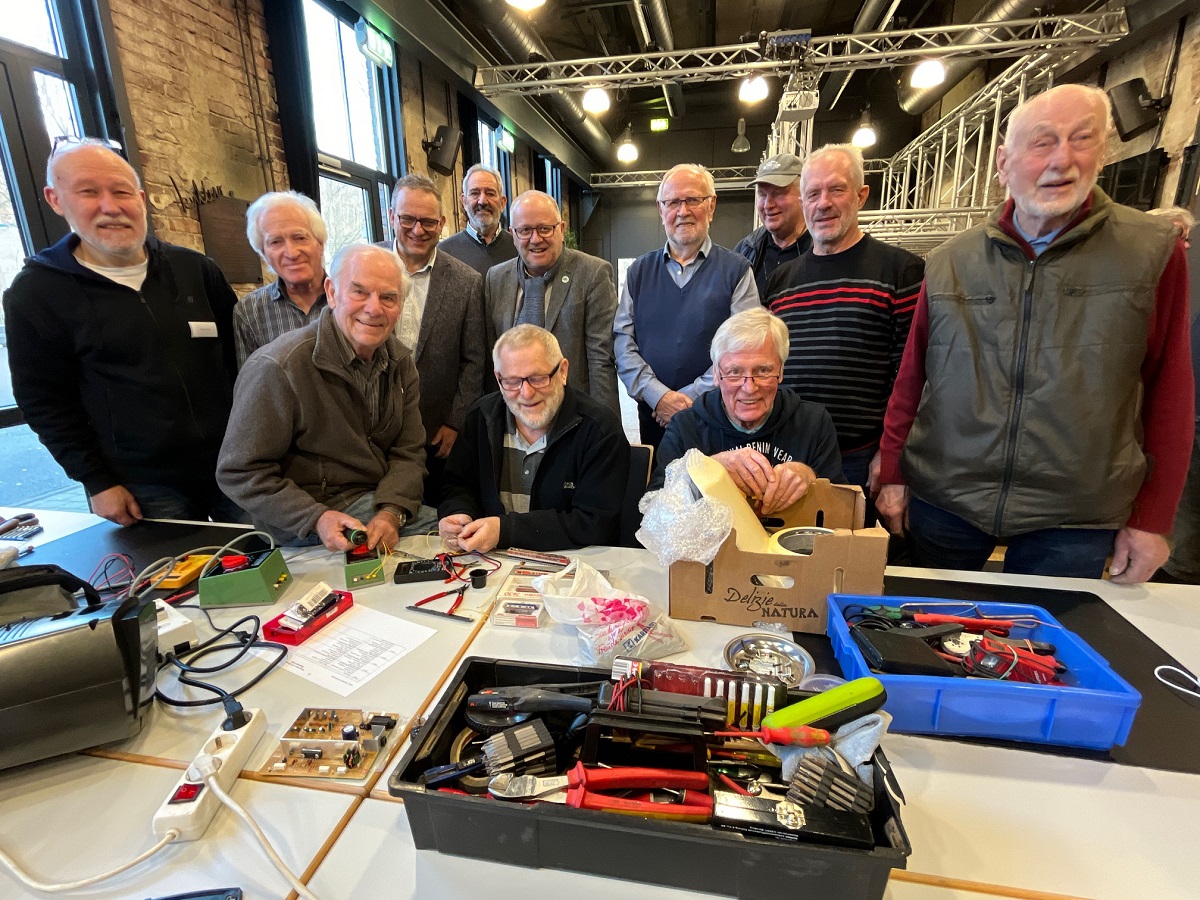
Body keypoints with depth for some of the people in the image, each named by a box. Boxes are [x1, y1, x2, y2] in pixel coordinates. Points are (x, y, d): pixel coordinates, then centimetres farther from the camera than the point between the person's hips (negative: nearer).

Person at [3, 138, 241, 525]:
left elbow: (240, 353, 10)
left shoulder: (196, 269, 5)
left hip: (231, 466, 3)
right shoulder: (35, 293, -2)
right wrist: (96, 482, -4)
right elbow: (44, 403, 0)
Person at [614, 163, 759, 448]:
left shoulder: (736, 270, -1)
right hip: (652, 415, 3)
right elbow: (622, 340, 0)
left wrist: (692, 396, -17)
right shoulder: (639, 272, 8)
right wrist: (657, 395, -13)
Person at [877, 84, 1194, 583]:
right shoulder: (948, 263, 0)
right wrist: (892, 475, 1)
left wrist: (1152, 518, -1)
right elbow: (910, 379, 3)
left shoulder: (1153, 253, -2)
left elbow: (1169, 391, 1)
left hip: (1074, 518, 0)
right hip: (942, 500, 1)